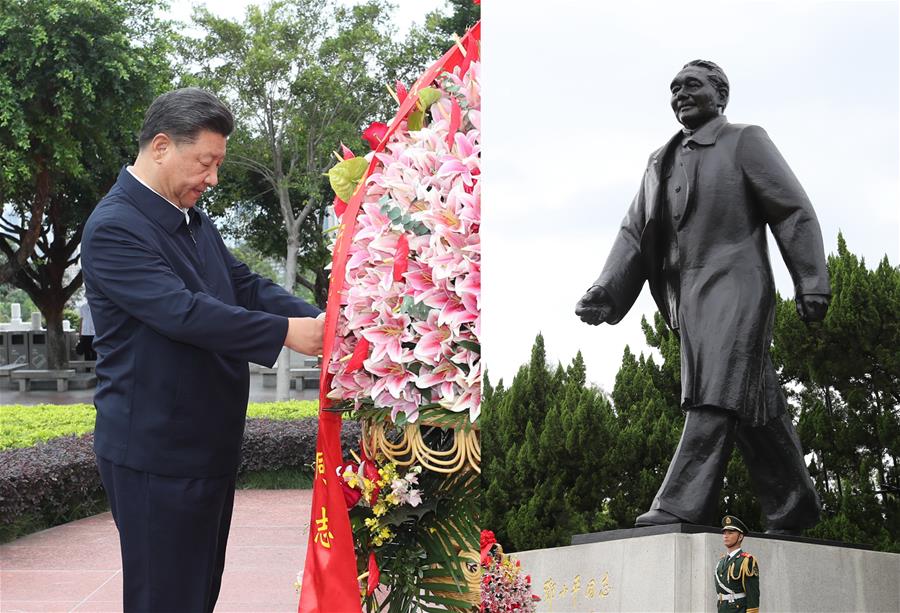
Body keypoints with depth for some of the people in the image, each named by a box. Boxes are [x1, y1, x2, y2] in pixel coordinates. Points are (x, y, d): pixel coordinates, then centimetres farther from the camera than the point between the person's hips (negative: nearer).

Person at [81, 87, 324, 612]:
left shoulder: (195, 220, 13)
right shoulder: (114, 229, -17)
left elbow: (246, 286, 9)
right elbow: (183, 311, -27)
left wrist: (319, 321, -8)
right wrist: (285, 332, -27)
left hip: (210, 445, 9)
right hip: (156, 454, -9)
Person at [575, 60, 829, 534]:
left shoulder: (745, 141, 6)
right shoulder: (661, 162, 22)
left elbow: (794, 213, 0)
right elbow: (635, 233, 14)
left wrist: (811, 282, -8)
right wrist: (606, 291, -1)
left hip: (734, 286, -6)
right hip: (688, 297, 6)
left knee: (718, 394, -17)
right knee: (754, 405, 9)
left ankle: (681, 506, -24)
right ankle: (793, 508, 16)